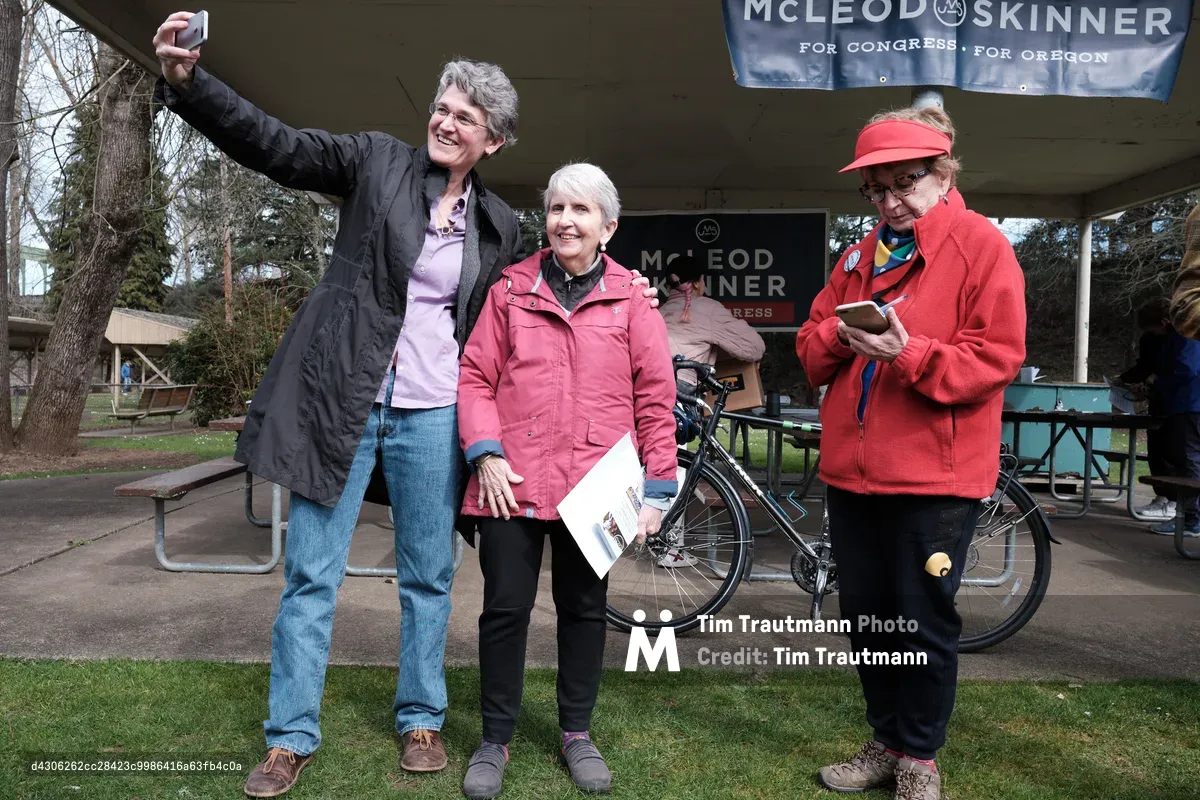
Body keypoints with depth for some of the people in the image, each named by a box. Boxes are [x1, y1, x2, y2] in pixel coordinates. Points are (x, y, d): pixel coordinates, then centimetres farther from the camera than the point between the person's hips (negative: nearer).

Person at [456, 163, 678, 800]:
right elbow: (475, 376, 5)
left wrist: (656, 488, -1)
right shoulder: (511, 290, 7)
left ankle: (576, 734, 31)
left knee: (584, 609, 12)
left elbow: (655, 397, 2)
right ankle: (495, 739, 24)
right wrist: (486, 454, -8)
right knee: (505, 608, 5)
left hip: (594, 487, 0)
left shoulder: (630, 299, 4)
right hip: (514, 482, 0)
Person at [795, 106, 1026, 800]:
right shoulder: (861, 254, 14)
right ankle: (887, 744, 32)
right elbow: (811, 349, 12)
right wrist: (840, 335, -10)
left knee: (925, 621, 5)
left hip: (935, 475, -6)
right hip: (853, 468, 6)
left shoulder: (982, 245, -4)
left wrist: (907, 353, -24)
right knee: (866, 615, 14)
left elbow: (996, 359, -12)